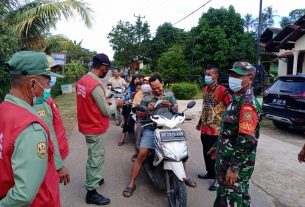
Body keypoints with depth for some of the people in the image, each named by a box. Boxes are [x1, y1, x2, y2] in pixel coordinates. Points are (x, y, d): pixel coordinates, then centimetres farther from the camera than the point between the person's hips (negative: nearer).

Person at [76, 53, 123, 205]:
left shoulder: (82, 80, 3)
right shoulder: (96, 85, -25)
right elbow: (106, 111, -19)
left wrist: (106, 101, 8)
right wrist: (116, 104, -2)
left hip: (88, 125, 9)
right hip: (95, 128, -9)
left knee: (97, 155, 25)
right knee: (95, 159, 5)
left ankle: (95, 179, 43)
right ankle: (91, 193, 19)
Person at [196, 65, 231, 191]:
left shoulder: (222, 90, -15)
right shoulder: (205, 89, 10)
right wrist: (200, 122, 22)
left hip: (216, 130, -8)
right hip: (205, 128, 8)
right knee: (206, 153, 19)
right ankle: (210, 173, 37)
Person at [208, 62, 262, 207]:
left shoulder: (248, 104, -21)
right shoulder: (236, 99, 10)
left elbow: (246, 140, -28)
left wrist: (234, 168, -26)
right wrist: (218, 147, 24)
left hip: (237, 164, -9)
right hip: (226, 158, 9)